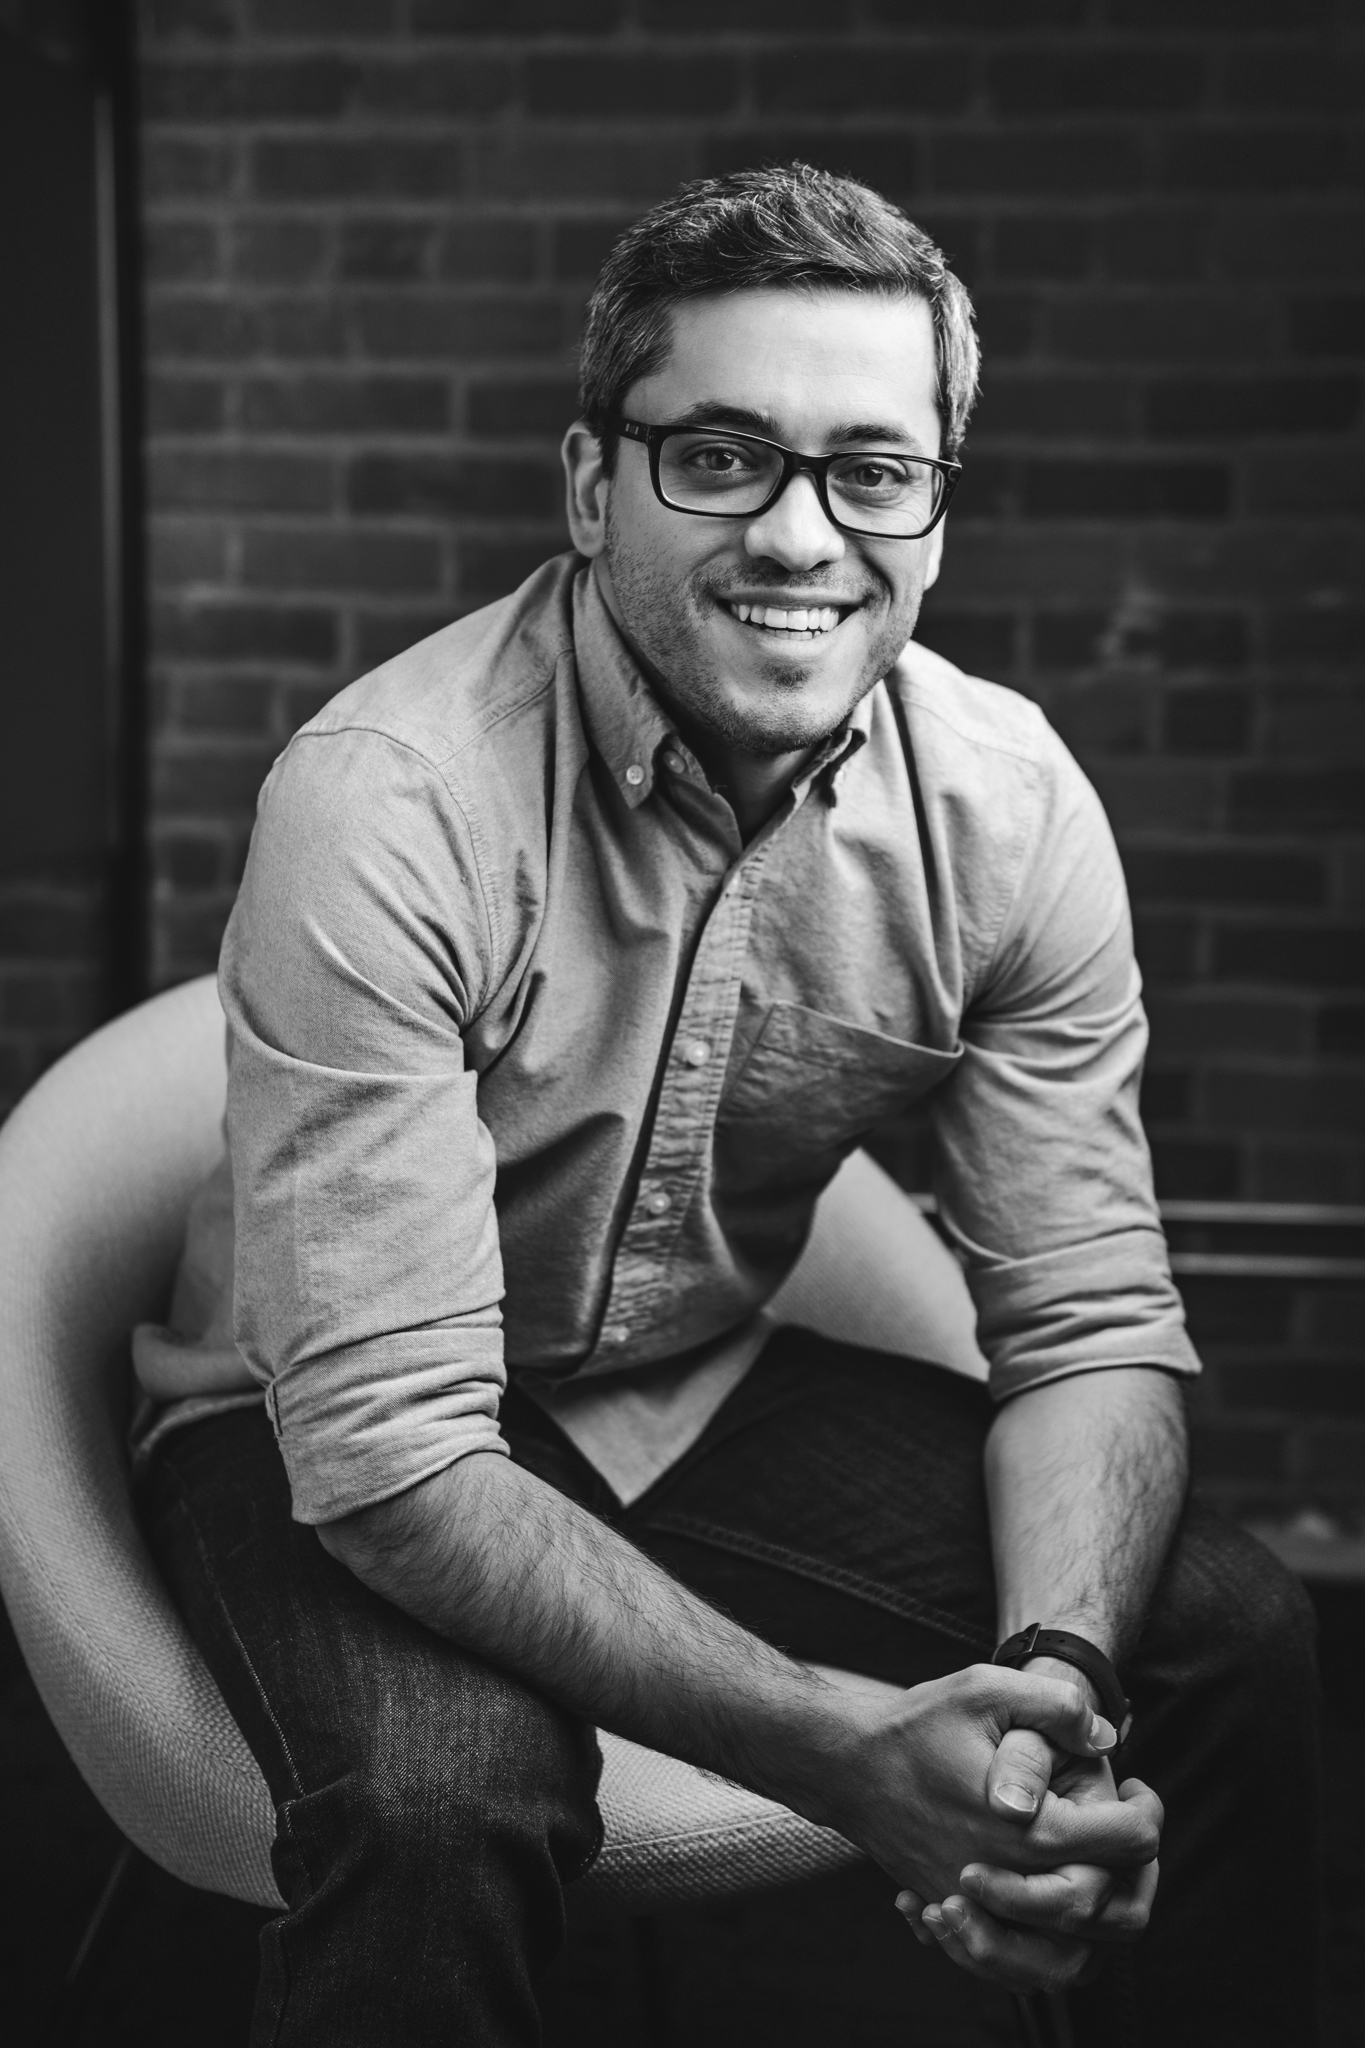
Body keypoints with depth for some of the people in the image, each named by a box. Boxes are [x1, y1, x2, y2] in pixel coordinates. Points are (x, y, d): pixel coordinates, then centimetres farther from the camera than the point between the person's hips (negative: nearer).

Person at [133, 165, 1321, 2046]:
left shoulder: (1013, 809, -12)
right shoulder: (385, 809, -28)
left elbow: (1091, 1320, -8)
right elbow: (393, 1450, -30)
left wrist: (1054, 1677, -29)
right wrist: (856, 1753, -38)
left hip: (716, 1393, 5)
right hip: (336, 1441, -4)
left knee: (1243, 1643, -10)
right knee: (445, 1805, -34)